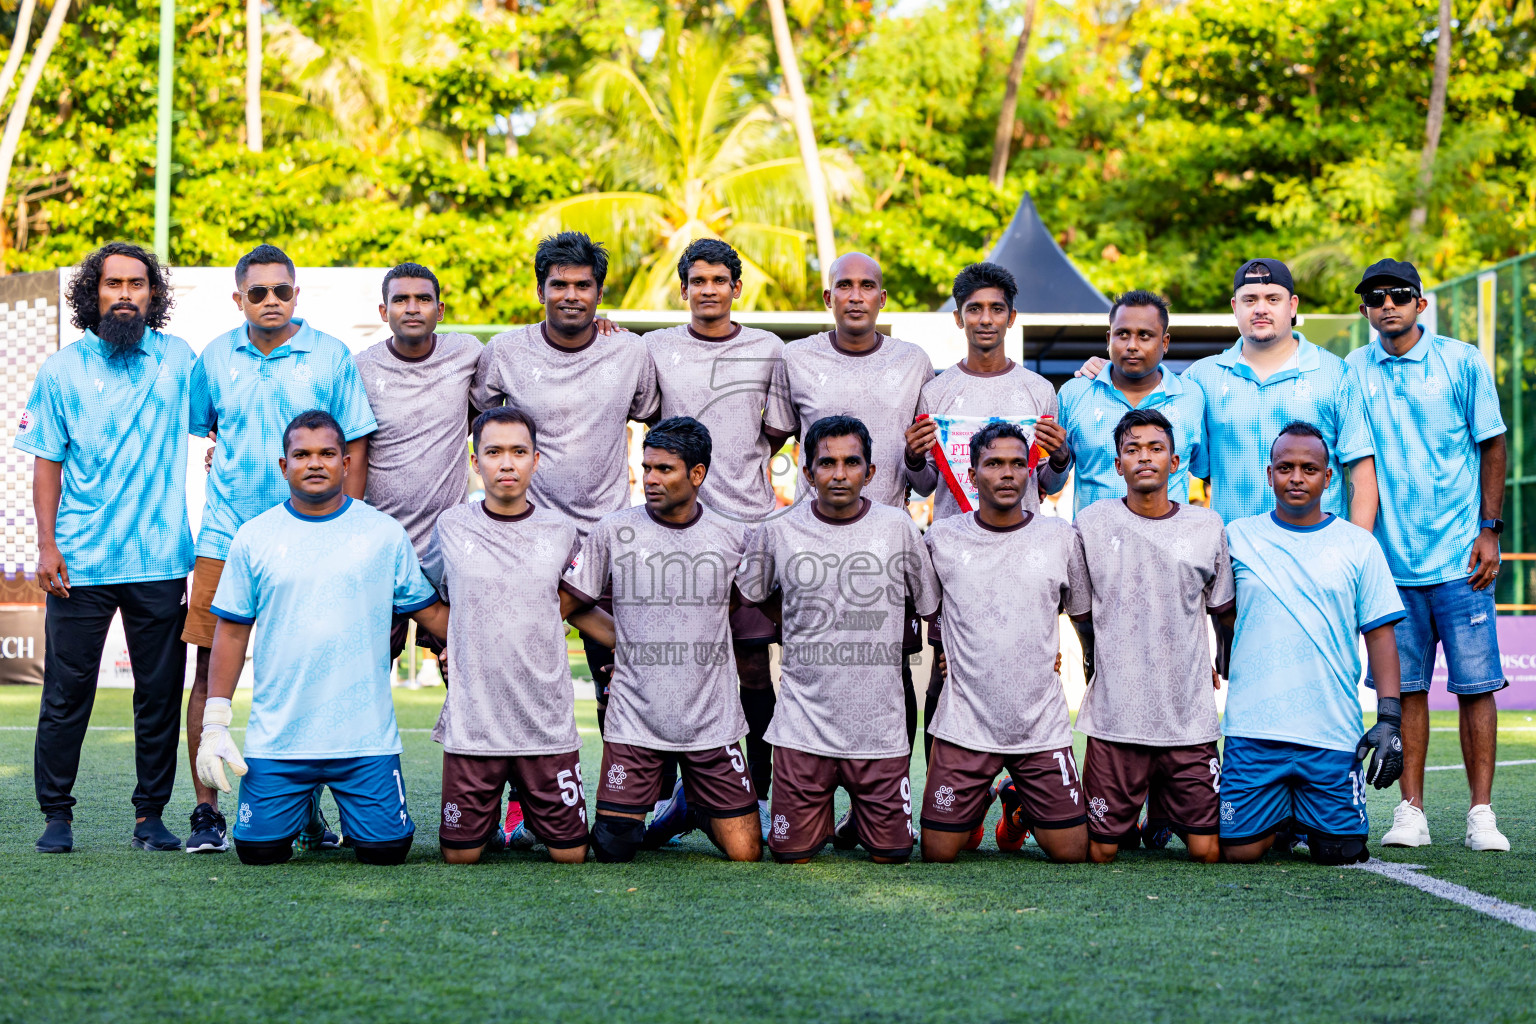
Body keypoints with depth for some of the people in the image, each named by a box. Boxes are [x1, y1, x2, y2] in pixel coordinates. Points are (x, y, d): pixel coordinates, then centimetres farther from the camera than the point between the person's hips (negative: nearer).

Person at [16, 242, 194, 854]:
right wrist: (46, 545, -6)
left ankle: (151, 814, 14)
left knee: (161, 693, 4)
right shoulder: (62, 370, 3)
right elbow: (47, 462, 4)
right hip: (79, 561, -1)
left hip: (161, 558, 1)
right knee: (66, 691, 2)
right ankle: (56, 814, 11)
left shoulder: (178, 360, 6)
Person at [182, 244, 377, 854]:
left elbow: (356, 446, 3)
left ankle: (308, 806, 14)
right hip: (225, 538, 1)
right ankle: (206, 810, 3)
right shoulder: (215, 358, 6)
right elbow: (193, 431, 18)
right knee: (211, 669, -3)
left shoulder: (329, 357, 1)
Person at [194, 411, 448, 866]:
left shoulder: (386, 533, 4)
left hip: (367, 738, 0)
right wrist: (215, 723, 1)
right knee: (259, 849, -3)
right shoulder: (254, 537, 4)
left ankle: (354, 813, 29)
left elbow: (431, 610, 9)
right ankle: (301, 806, 30)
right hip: (276, 738, 1)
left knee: (385, 849, -6)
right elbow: (232, 630, 6)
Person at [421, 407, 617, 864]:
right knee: (461, 854, 1)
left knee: (570, 853, 2)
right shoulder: (451, 527, 1)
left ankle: (533, 813, 33)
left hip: (548, 722, 1)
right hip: (472, 722, -1)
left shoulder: (560, 532, 4)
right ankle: (488, 818, 33)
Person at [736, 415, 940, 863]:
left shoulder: (899, 528, 0)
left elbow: (930, 605, 12)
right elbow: (751, 596, 15)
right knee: (792, 853, -1)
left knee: (891, 853, 2)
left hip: (879, 726, 0)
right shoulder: (777, 533, -2)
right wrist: (808, 627, 10)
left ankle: (859, 820, 34)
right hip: (804, 725, 0)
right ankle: (824, 818, 31)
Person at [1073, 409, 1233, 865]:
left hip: (1190, 717, 1)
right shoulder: (1092, 523, 1)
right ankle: (1125, 821, 32)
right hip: (1115, 714, -1)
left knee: (1207, 851, -1)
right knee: (1101, 853, 0)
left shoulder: (1206, 527, 5)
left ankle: (1165, 809, 29)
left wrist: (1228, 671, 20)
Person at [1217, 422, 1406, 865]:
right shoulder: (1237, 537, 7)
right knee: (1239, 850, -6)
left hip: (1333, 732, 0)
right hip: (1253, 728, 0)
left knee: (1340, 852, -2)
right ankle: (1278, 819, 26)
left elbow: (1380, 633, 4)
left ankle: (1304, 821, 30)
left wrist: (1389, 717, -4)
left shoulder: (1359, 546, 7)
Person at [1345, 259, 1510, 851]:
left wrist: (1490, 529, -3)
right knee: (1404, 686, 3)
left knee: (1475, 684, -2)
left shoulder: (1461, 362, 2)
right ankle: (1411, 812, 9)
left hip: (1459, 557, -1)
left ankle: (1481, 813, 3)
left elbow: (1492, 446, 4)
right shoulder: (1350, 373, 6)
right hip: (1389, 558, 2)